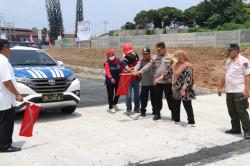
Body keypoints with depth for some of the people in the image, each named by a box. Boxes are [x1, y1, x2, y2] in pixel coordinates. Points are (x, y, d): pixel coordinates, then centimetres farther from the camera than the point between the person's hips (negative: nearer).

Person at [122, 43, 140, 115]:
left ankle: (137, 108, 26)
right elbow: (127, 69, -36)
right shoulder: (124, 59, -18)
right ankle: (129, 109, 8)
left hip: (136, 78, 5)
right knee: (128, 94, -2)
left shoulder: (135, 55, 0)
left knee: (137, 94, 13)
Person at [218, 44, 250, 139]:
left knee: (241, 111, -7)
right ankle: (235, 129, 25)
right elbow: (225, 75, 21)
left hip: (239, 92, -8)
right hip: (229, 91, 8)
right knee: (232, 112, 13)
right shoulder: (229, 61, 15)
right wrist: (220, 87, 19)